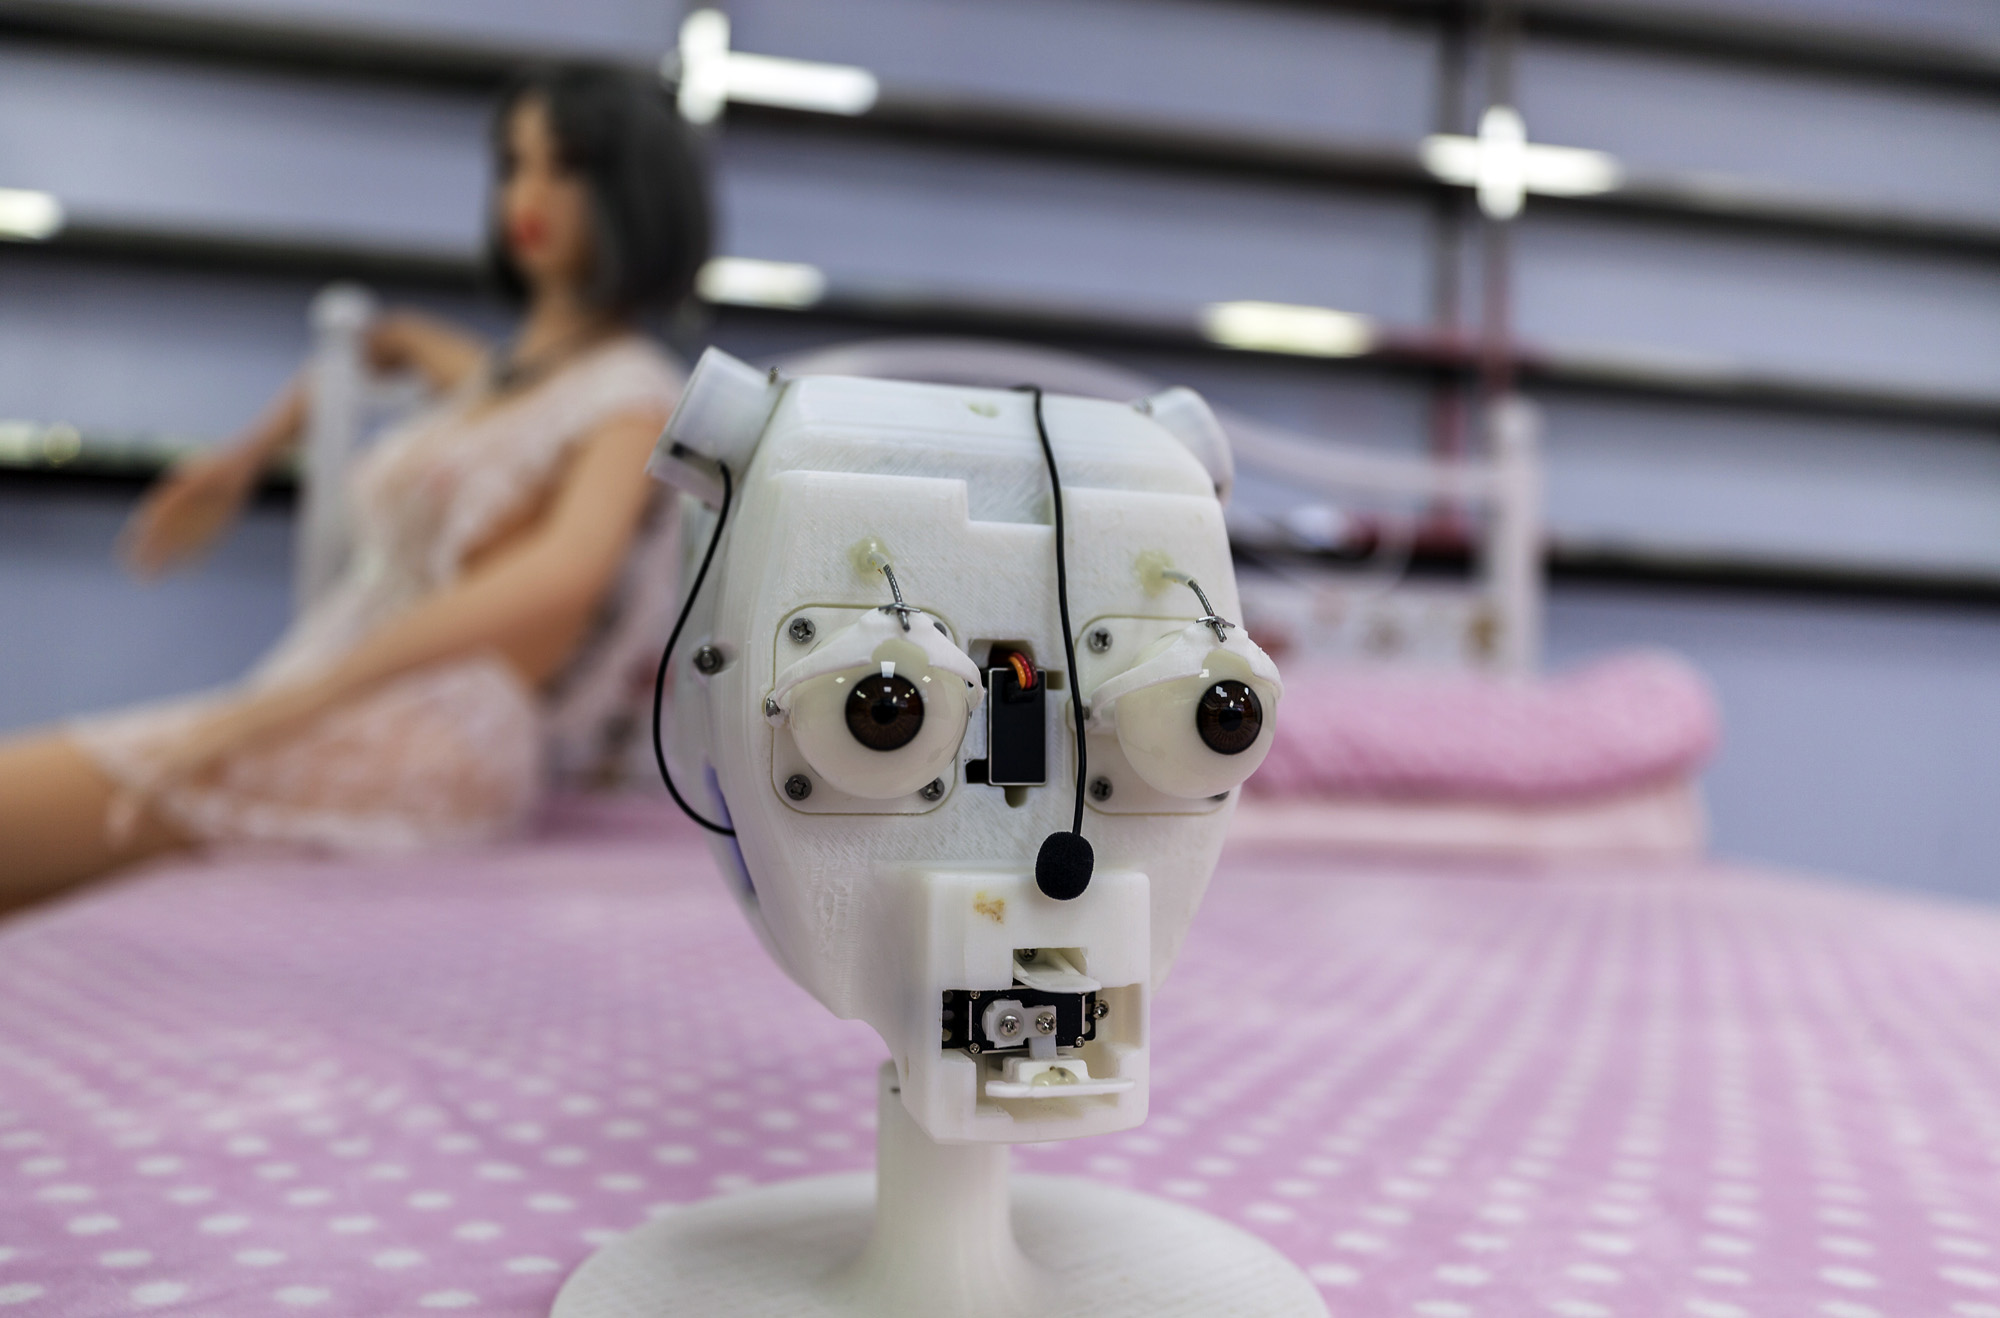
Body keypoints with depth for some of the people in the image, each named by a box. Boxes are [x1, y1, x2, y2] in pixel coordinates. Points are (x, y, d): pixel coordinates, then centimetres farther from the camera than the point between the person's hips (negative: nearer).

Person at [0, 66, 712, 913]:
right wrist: (242, 462, 38)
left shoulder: (634, 395, -4)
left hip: (430, 740, -8)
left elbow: (565, 572, -25)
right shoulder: (496, 376, 22)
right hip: (343, 724, 8)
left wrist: (286, 702, -30)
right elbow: (389, 341, 47)